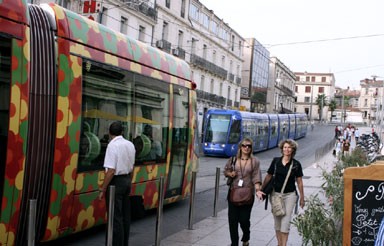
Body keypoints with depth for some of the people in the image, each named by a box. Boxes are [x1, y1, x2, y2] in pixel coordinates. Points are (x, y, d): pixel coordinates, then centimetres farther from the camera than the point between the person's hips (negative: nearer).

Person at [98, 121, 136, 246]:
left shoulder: (113, 145, -16)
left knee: (116, 217, -2)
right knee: (125, 215, 14)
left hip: (116, 182, -8)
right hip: (126, 180, 8)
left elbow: (111, 171, -21)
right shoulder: (130, 145, 7)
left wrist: (103, 189, -15)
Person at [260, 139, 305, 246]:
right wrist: (261, 190, 8)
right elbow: (268, 177, 8)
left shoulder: (296, 164, -3)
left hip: (290, 195, -2)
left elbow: (299, 182, 2)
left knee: (286, 221, -7)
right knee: (277, 221, 10)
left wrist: (302, 198, 5)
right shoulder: (276, 161, 1)